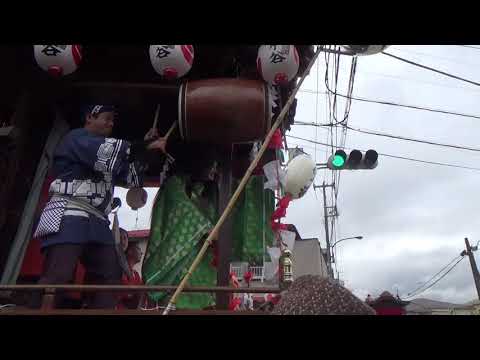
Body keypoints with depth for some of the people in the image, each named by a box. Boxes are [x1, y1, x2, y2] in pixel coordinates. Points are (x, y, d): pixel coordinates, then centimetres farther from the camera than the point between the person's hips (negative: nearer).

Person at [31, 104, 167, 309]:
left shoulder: (105, 150, 30)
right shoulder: (77, 137, 5)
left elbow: (131, 179, 24)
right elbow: (107, 152, -15)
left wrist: (144, 148, 17)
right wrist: (146, 146, -11)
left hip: (98, 221, 9)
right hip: (69, 215, -9)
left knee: (111, 275, -1)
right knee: (57, 276, -20)